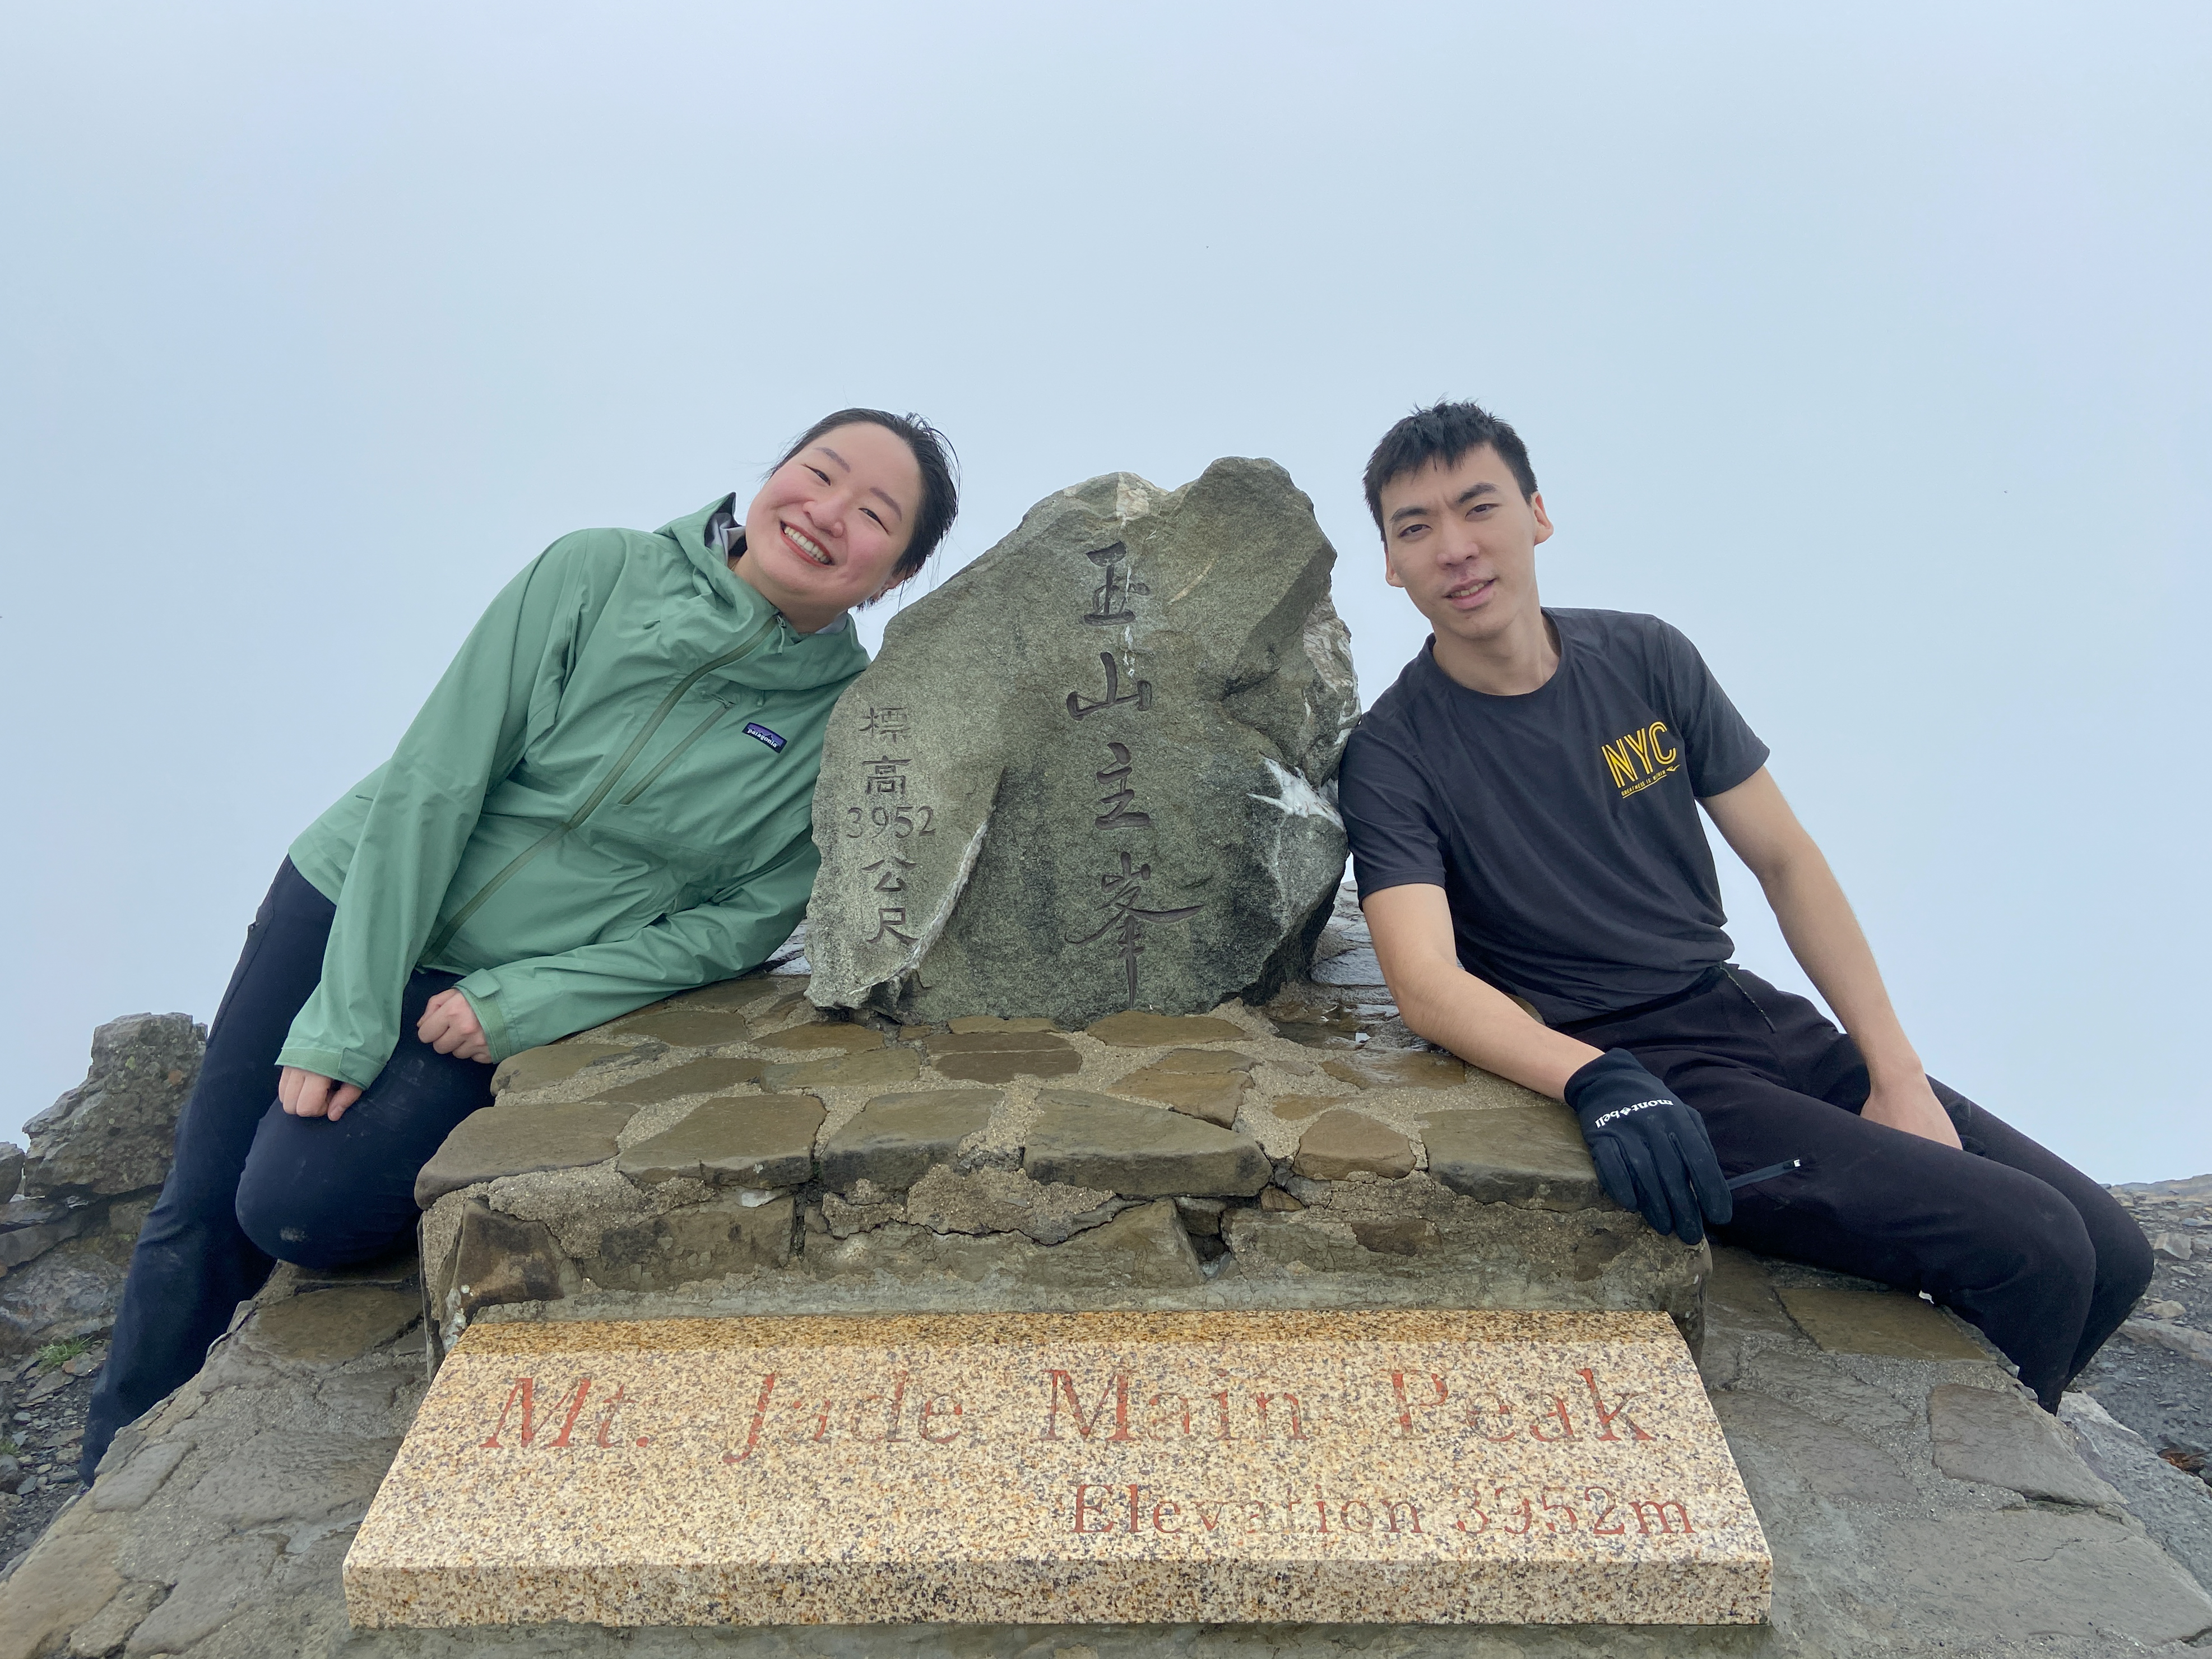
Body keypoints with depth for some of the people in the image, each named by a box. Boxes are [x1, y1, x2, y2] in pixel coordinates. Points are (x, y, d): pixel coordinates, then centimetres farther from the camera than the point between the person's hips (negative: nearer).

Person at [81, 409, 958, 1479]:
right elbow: (430, 782, -14)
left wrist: (522, 1003, -15)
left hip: (505, 996, -1)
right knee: (198, 1209, 7)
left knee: (298, 1211, -17)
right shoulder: (597, 574, -14)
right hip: (350, 903, 1)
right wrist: (347, 1020, -15)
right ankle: (112, 1484, 32)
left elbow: (742, 922, -8)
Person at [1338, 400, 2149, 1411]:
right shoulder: (1394, 754, -10)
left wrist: (1896, 1071, 1)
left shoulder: (1645, 658, 5)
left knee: (2112, 1253, 2)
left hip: (1761, 1021, 6)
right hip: (1632, 1074, -6)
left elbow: (1784, 860, 7)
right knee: (2031, 1250, -15)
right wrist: (1597, 1081, -40)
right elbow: (1427, 983, -23)